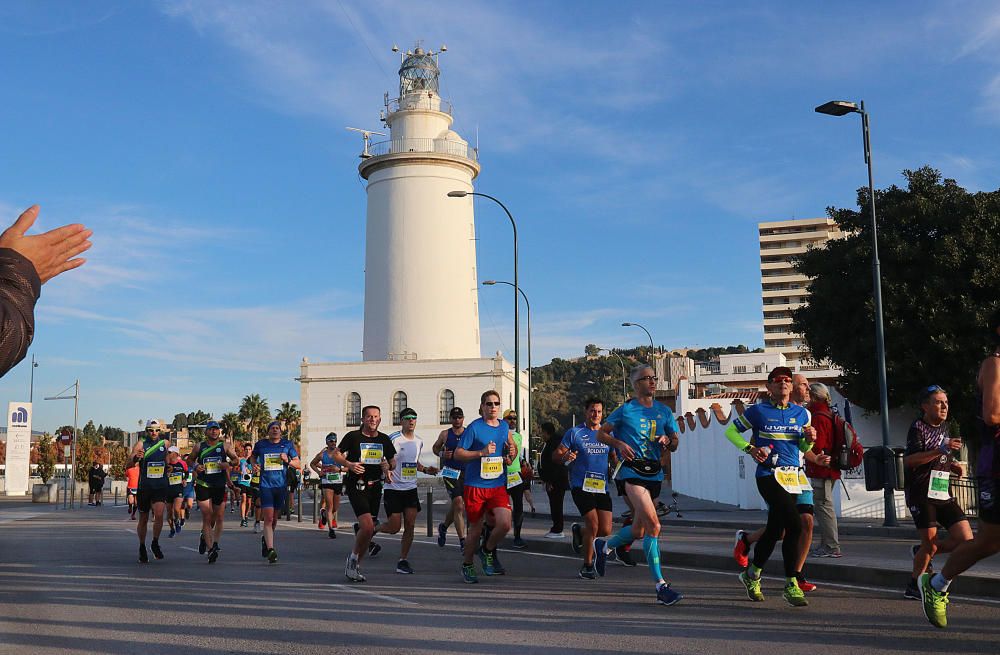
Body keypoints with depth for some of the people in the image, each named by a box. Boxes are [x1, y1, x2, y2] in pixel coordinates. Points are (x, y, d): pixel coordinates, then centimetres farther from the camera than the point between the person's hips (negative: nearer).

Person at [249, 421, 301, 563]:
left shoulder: (288, 444, 5)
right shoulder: (260, 444, 5)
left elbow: (298, 465, 6)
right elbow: (253, 456, 25)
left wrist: (287, 461, -13)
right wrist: (254, 464, 4)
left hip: (281, 486, 2)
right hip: (265, 485, -2)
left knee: (274, 518, 14)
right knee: (268, 518, -13)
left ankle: (266, 539, 41)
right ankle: (271, 550, -19)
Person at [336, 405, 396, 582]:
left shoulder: (384, 440, 10)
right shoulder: (353, 436, -3)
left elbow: (393, 461, 20)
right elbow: (336, 454, 5)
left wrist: (388, 466, -3)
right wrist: (349, 464, -13)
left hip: (375, 487, 5)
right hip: (356, 486, -5)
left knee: (368, 529, 6)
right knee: (368, 527, -19)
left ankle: (354, 566, 23)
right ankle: (353, 559, 5)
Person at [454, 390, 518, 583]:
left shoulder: (504, 426, 9)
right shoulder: (474, 427, -7)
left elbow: (512, 446, 26)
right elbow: (458, 453, -7)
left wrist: (511, 455, 5)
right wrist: (481, 453, -17)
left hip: (498, 485, 4)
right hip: (475, 486, -4)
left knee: (504, 524, -14)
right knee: (476, 530, 4)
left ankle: (488, 551, 16)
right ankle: (467, 565, 28)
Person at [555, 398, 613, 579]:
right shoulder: (574, 432, 0)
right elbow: (556, 455, 0)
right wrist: (565, 457, -22)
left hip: (602, 487, 5)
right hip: (581, 486, -4)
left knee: (606, 530, -1)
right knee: (593, 526, -13)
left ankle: (579, 532, 33)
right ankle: (587, 566, 6)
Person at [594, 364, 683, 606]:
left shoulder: (664, 411, 12)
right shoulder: (626, 410, -1)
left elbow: (674, 445, 15)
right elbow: (601, 434, 6)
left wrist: (667, 440, -7)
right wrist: (619, 444, -11)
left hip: (655, 473, 6)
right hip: (632, 471, -6)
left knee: (638, 531, 14)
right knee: (653, 525, -20)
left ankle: (603, 546, 43)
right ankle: (660, 585, -18)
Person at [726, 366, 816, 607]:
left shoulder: (802, 413, 12)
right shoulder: (758, 411, -2)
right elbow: (731, 431, 7)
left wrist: (810, 440, -2)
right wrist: (750, 449, -8)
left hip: (792, 477, 6)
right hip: (768, 476, -6)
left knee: (775, 530, 10)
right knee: (794, 526, -19)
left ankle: (752, 575, 28)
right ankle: (791, 585, -9)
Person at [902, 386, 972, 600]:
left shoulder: (946, 427, 17)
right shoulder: (918, 427, -8)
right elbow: (909, 460, -22)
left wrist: (954, 466, 9)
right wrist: (941, 449, -28)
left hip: (943, 493, 7)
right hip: (921, 492, -7)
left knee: (965, 539, -3)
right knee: (930, 543, -6)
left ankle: (922, 552, 20)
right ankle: (914, 586, 14)